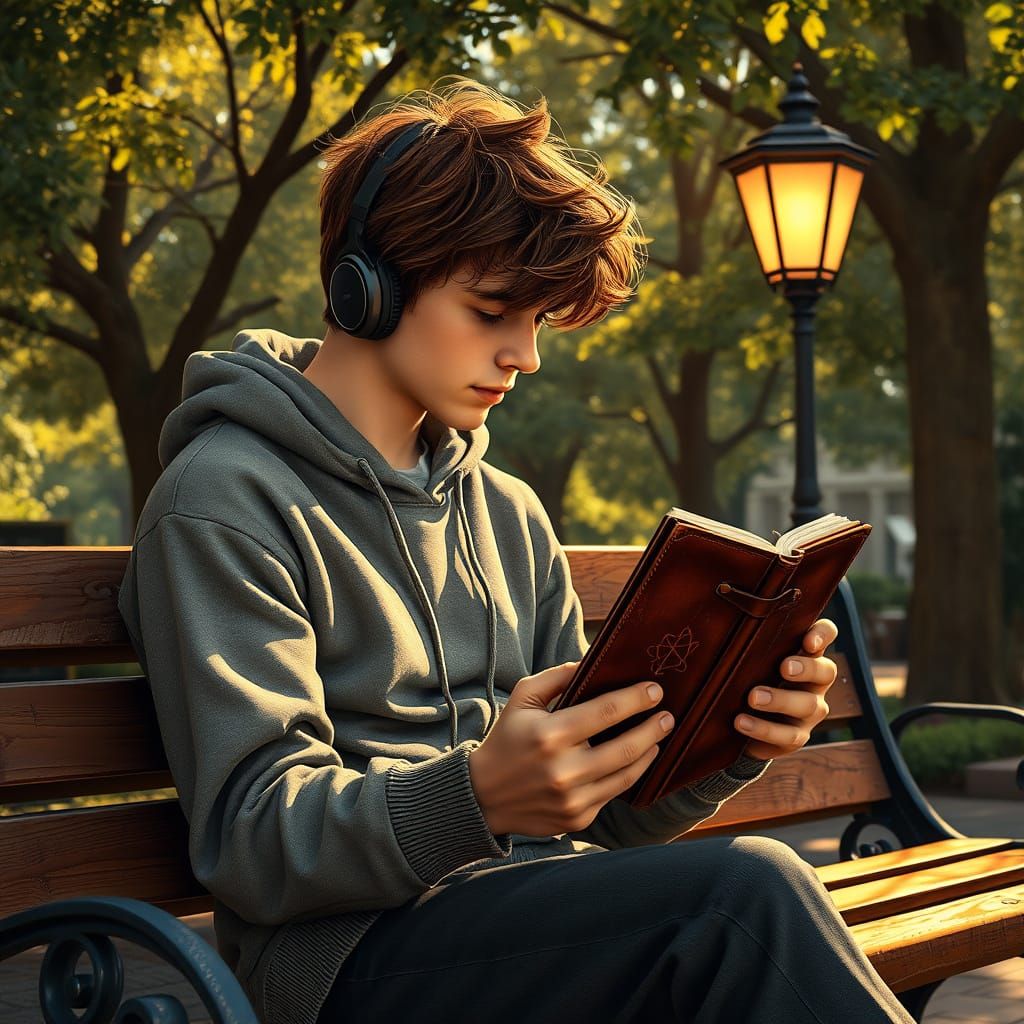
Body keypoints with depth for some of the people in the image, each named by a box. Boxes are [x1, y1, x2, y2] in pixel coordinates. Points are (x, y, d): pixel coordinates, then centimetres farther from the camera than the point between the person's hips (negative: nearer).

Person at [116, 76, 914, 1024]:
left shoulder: (509, 514, 19)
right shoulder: (227, 502, -4)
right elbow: (254, 834, -13)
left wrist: (726, 741, -4)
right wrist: (479, 796, -31)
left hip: (533, 925, 6)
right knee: (748, 891, -30)